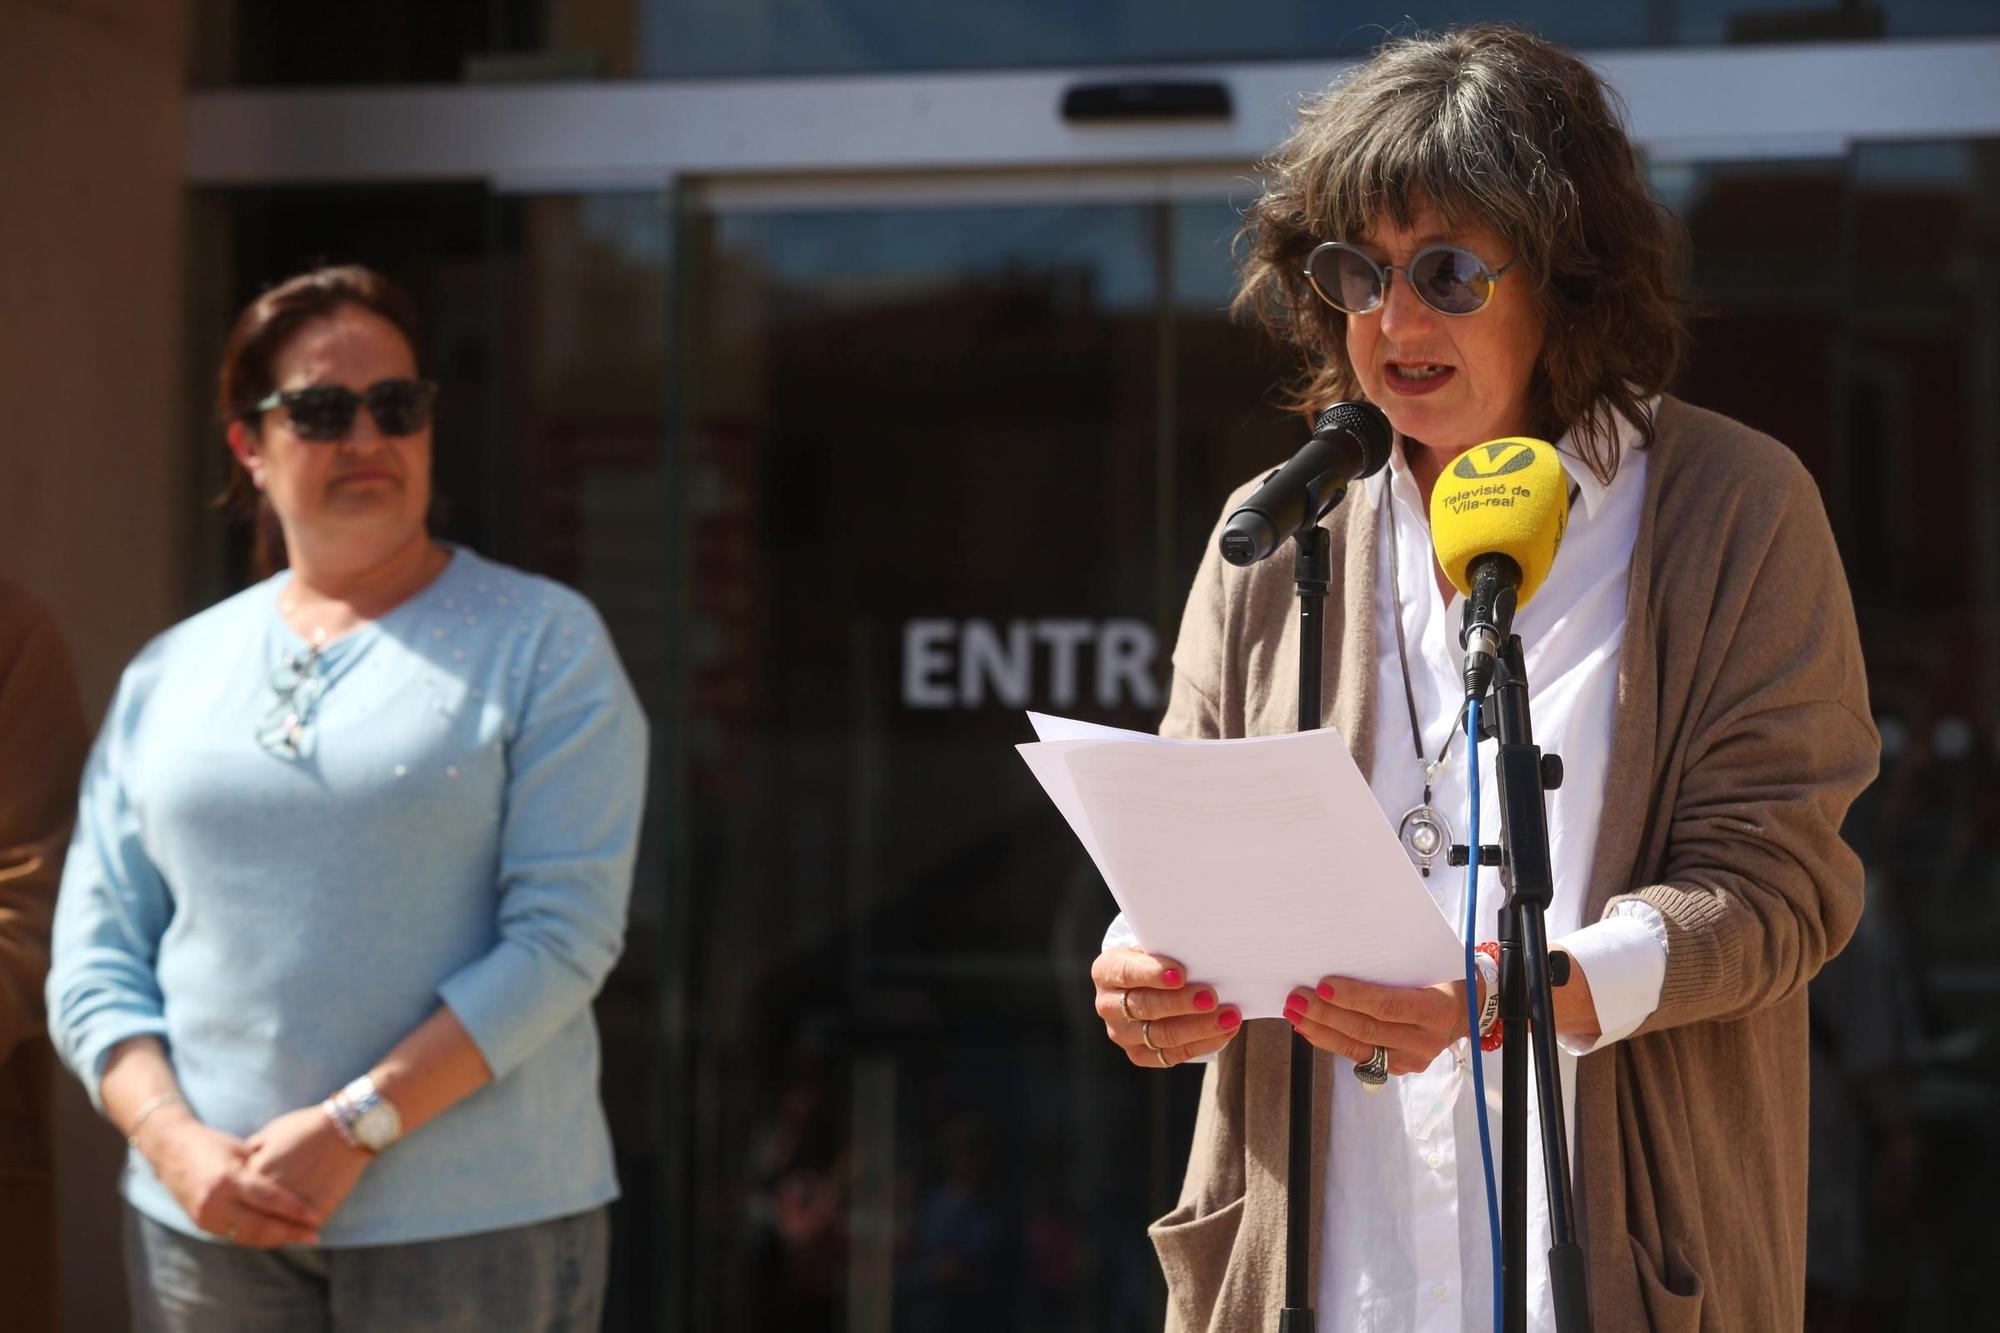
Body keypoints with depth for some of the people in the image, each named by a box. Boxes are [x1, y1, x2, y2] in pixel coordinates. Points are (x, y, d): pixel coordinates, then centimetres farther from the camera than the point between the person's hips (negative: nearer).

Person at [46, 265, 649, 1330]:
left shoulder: (541, 642, 1)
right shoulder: (171, 674, 13)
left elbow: (565, 934, -8)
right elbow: (94, 957, 10)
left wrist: (353, 1126, -15)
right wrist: (176, 1144, -8)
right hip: (209, 1231, 3)